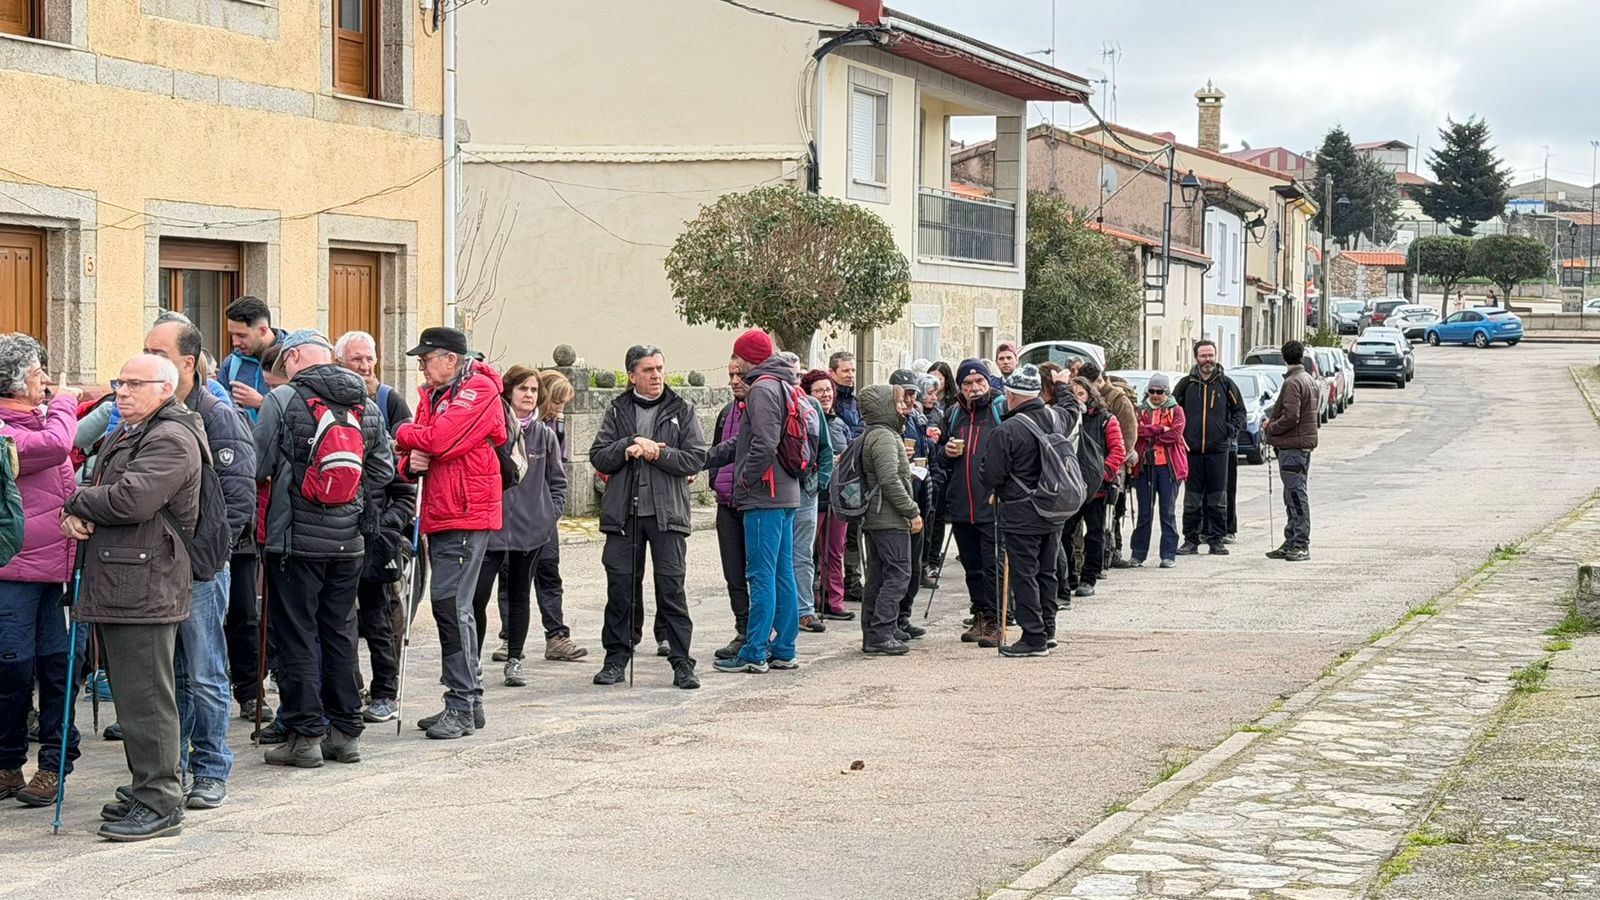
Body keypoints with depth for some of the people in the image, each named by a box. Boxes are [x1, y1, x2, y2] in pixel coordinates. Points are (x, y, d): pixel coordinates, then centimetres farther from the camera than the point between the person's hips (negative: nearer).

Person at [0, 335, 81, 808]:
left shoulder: (40, 420, 16)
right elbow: (54, 446, -27)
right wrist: (62, 404, -10)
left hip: (53, 564, 8)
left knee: (57, 663, 9)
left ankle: (53, 764, 16)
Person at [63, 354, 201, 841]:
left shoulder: (171, 439, -10)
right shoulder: (123, 435, 22)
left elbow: (133, 500, -22)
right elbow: (97, 489, 24)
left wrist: (79, 502, -5)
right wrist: (75, 516, 0)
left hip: (145, 585, -10)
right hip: (115, 582, 10)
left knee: (146, 696, -8)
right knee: (131, 692, 14)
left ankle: (159, 804, -4)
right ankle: (147, 788, 23)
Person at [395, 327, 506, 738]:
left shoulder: (479, 391, -10)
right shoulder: (432, 394, 18)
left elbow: (440, 440, -21)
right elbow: (419, 450, 19)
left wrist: (404, 434, -2)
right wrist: (411, 462, -5)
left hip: (466, 515, -9)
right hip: (439, 515, 9)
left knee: (450, 604, -12)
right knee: (453, 607, 12)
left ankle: (462, 706, -8)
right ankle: (468, 703, 19)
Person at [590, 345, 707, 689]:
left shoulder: (682, 411, 6)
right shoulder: (618, 411, 10)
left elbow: (696, 459, -2)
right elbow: (598, 457, 3)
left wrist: (657, 453, -13)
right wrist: (629, 446, -12)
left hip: (667, 513, -2)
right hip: (623, 513, 2)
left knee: (671, 587, -2)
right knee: (621, 587, 5)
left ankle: (682, 663, 2)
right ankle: (616, 659, 14)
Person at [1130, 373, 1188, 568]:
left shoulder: (1175, 411, 6)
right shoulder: (1141, 410, 13)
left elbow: (1175, 433, -10)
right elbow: (1137, 430, -5)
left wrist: (1149, 434, -6)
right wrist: (1159, 429, -13)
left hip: (1168, 466, -2)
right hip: (1145, 466, 2)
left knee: (1167, 511, 0)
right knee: (1144, 512, 4)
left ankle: (1168, 555, 3)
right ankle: (1137, 554, 8)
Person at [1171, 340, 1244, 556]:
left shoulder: (1225, 383, 5)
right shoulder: (1186, 384, 5)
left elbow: (1239, 410, 12)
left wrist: (1232, 429, -2)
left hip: (1218, 449, 0)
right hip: (1191, 449, 0)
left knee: (1217, 498, 3)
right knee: (1192, 499, 3)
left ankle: (1216, 539, 9)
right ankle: (1191, 539, 9)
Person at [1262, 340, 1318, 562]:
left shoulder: (1292, 383, -15)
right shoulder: (1309, 381, 16)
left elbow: (1290, 417, -23)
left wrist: (1270, 428, -7)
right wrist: (1273, 421, 14)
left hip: (1292, 446, -10)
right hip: (1305, 443, 10)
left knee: (1296, 495, -8)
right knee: (1294, 496, 14)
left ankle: (1301, 545, -7)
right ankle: (1292, 543, 19)